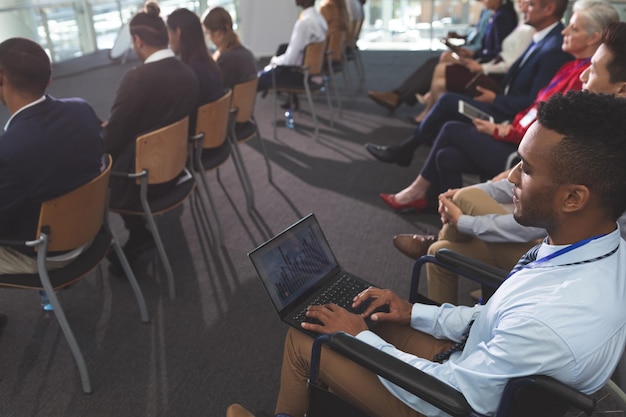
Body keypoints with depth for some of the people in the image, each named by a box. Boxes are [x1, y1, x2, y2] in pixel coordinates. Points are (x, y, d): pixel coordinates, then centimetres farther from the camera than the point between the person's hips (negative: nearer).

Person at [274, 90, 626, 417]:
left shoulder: (551, 321, -39)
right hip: (475, 357, 7)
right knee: (352, 313, 15)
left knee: (303, 341, 1)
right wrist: (415, 313, 0)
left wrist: (361, 337, -14)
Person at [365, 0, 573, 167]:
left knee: (448, 101, -14)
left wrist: (495, 100, -13)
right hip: (508, 108, 9)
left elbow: (534, 102, -22)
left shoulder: (555, 48, -20)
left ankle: (405, 149, 1)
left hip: (513, 118, -9)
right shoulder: (543, 38, 11)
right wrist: (495, 97, 1)